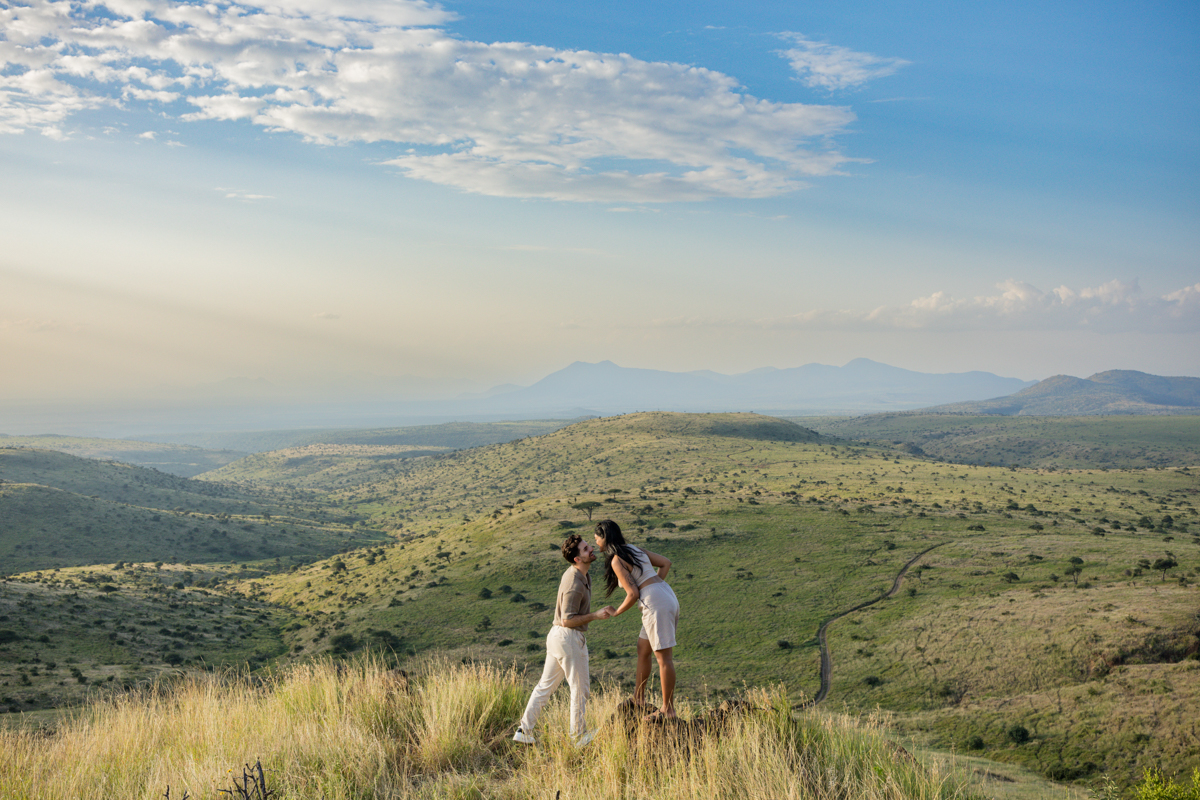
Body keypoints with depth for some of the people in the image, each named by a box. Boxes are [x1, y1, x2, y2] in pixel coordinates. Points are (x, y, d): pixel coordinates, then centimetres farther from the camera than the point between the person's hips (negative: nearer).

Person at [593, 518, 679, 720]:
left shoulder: (617, 561, -9)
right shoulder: (634, 549, 17)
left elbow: (633, 594, -13)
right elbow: (666, 563, 19)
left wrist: (617, 612, 4)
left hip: (656, 605, -9)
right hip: (667, 597, 9)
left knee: (663, 657, -3)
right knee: (642, 649, 21)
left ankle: (668, 709, 3)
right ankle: (639, 697, 32)